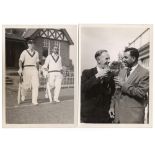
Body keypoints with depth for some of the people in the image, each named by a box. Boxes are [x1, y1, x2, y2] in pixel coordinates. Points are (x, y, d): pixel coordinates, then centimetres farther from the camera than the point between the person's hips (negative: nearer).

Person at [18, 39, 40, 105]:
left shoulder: (36, 53, 13)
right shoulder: (24, 52, 1)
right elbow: (20, 61, -10)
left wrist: (37, 70, 23)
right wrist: (20, 68, -26)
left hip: (34, 69, 3)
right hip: (27, 69, -3)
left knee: (35, 84, -10)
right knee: (26, 84, 2)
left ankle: (34, 100, -7)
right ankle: (23, 94, 36)